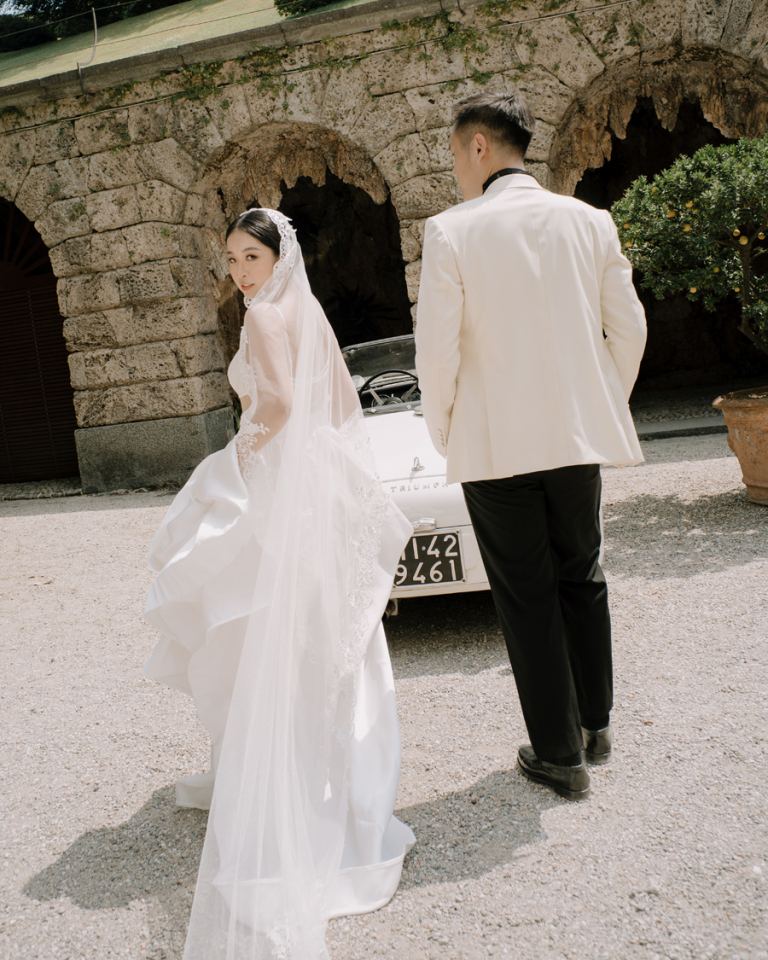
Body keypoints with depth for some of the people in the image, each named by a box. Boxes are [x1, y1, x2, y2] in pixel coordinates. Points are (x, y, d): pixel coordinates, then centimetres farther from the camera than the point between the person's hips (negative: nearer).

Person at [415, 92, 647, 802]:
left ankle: (560, 755, 17)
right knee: (581, 578, 21)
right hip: (578, 434, 4)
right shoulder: (591, 222, 3)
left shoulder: (450, 232, -9)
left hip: (496, 443, -4)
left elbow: (438, 350, -12)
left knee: (528, 599, 7)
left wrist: (445, 433, 4)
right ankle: (596, 723, 35)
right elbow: (628, 329, 5)